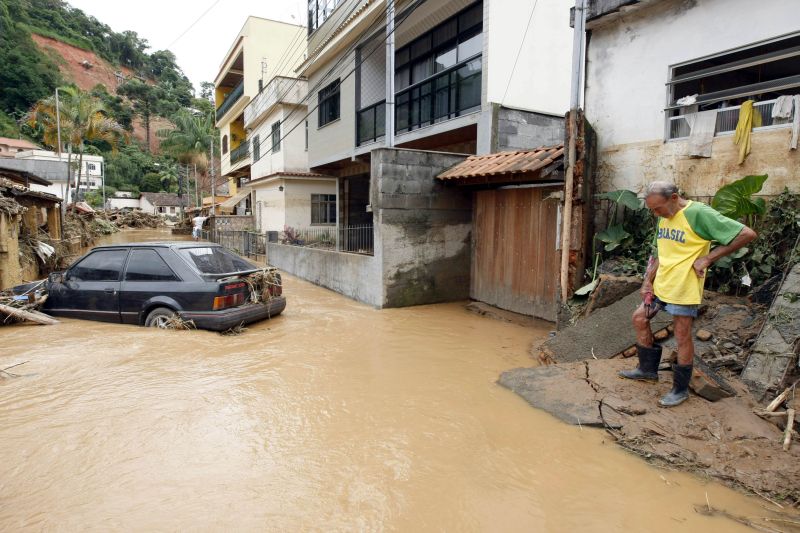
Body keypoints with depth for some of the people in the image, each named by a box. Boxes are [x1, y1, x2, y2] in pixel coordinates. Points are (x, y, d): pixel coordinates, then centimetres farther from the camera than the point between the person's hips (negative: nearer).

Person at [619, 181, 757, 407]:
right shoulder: (663, 218, 7)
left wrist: (708, 258, -19)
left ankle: (680, 389, 19)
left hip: (684, 289, -8)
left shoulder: (698, 213, -18)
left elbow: (747, 234, -19)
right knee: (639, 318, 13)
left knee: (682, 337, 2)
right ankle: (648, 369, 30)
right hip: (660, 285, 8)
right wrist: (648, 282, 8)